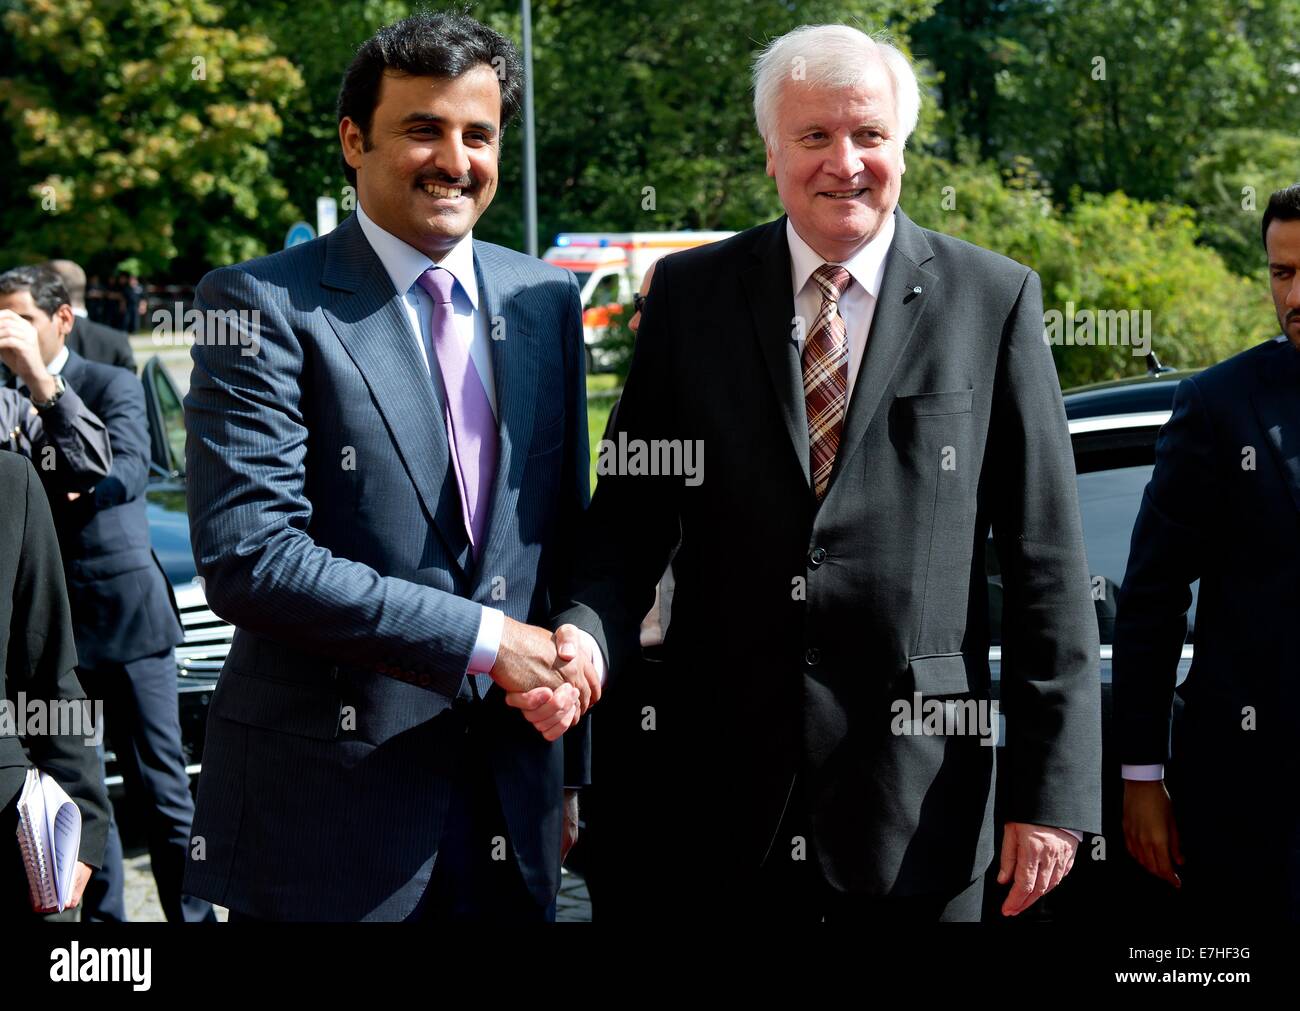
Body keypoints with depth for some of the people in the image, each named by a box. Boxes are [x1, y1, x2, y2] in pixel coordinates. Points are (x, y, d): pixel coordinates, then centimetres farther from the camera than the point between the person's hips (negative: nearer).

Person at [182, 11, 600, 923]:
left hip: (512, 807, 5)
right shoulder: (264, 306, -8)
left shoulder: (547, 301, 10)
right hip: (330, 805, -5)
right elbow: (246, 556, -18)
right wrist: (482, 639, -17)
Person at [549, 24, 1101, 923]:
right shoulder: (689, 294, 5)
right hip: (725, 800, 1)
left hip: (920, 810, -1)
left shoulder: (994, 299, 0)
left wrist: (1052, 791, -4)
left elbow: (1046, 561, -1)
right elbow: (631, 518, 6)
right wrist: (587, 639, -15)